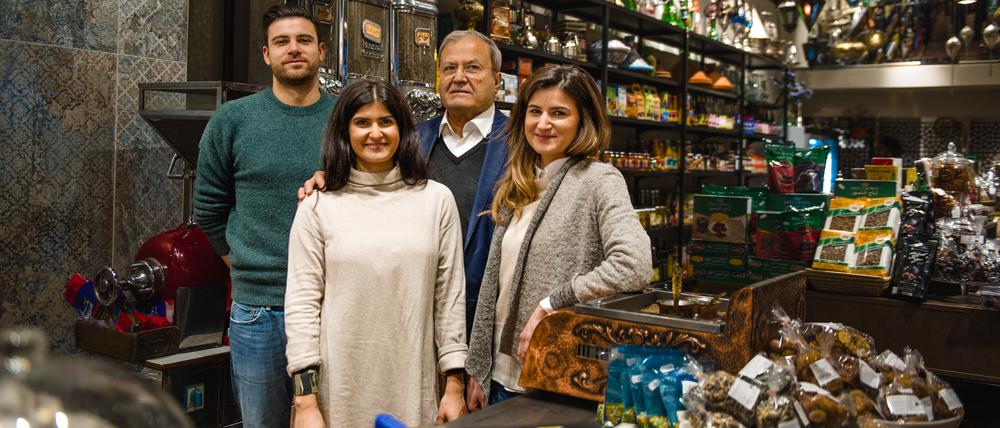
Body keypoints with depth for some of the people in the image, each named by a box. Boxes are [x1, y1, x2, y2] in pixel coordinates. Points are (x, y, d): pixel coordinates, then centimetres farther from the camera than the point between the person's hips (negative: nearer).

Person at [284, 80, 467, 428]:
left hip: (413, 386, 1)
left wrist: (456, 384, 2)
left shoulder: (436, 199, 3)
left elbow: (450, 295, 3)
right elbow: (301, 303, -3)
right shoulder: (318, 207, -1)